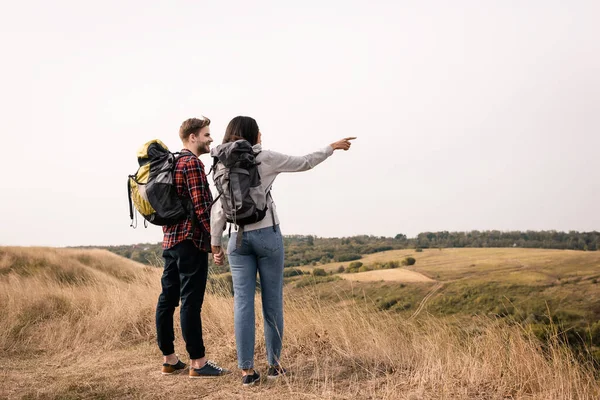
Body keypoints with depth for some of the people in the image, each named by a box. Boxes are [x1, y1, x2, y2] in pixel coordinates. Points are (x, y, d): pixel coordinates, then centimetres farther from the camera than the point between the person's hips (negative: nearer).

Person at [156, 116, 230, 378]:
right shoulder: (192, 163, -11)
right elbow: (202, 207, -18)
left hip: (170, 241, 10)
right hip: (191, 241, -10)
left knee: (167, 300, 9)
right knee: (191, 302, -6)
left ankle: (169, 360, 17)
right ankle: (197, 363, 0)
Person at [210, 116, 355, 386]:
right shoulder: (265, 159, -4)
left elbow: (218, 209, 1)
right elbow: (304, 163, 4)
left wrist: (215, 244, 7)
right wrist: (333, 147, 17)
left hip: (238, 238, 3)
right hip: (267, 235, -3)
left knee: (242, 303, 2)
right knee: (272, 301, 6)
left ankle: (247, 370, 3)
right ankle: (274, 364, 15)